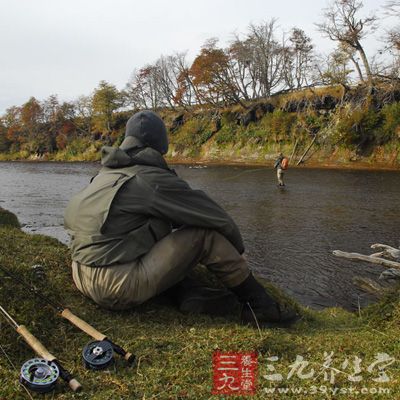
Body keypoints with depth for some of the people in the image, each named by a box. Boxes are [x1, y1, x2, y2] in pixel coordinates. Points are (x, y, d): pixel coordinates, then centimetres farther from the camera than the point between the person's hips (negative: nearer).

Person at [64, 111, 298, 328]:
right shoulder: (153, 178, -11)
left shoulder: (106, 173, 14)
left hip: (82, 278, 9)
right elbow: (218, 217, -7)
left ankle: (188, 292, 8)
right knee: (206, 234, -7)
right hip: (120, 289, -9)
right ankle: (260, 305, 3)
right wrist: (238, 248, 14)